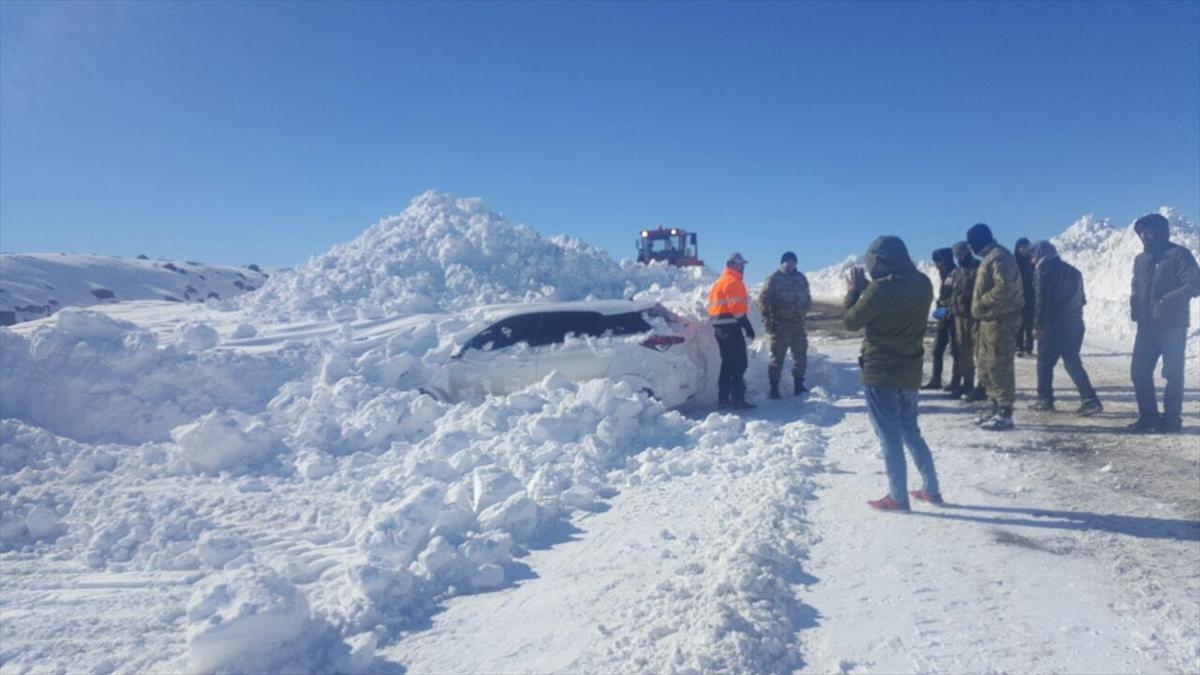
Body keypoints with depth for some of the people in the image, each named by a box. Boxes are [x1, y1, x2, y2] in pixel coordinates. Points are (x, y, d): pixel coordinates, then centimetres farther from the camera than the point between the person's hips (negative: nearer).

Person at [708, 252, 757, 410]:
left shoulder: (719, 282, 21)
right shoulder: (734, 282, -10)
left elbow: (713, 306, 21)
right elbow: (737, 307, -18)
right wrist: (747, 326, -16)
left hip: (719, 326, 10)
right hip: (731, 326, -10)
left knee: (728, 363, 14)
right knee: (739, 363, -8)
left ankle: (723, 398, 14)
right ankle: (737, 399, -11)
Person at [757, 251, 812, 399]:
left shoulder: (801, 278, 11)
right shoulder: (774, 278, -7)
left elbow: (807, 298, 23)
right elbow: (763, 299, -10)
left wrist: (804, 312, 12)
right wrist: (769, 318, -14)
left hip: (797, 323, 6)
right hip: (780, 324, -6)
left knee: (801, 355, 9)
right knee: (778, 356, -2)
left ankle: (798, 384, 21)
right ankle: (774, 388, 4)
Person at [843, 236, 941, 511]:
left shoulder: (881, 289, -21)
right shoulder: (923, 284, 2)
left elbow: (851, 322, -9)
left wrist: (853, 292, 6)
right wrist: (866, 290, 10)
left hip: (880, 373, -7)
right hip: (910, 371, 7)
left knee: (890, 437, 4)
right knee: (910, 432, 20)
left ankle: (898, 497, 11)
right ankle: (931, 489, 26)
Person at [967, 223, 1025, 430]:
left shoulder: (999, 257, -14)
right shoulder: (989, 257, 18)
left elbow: (1004, 287, -26)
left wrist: (982, 301, -17)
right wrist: (981, 306, 11)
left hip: (1000, 319, -11)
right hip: (990, 318, 11)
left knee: (999, 365, -9)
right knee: (985, 363, 15)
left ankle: (1004, 413, -5)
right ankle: (996, 406, 24)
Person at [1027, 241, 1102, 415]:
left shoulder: (1043, 269, -6)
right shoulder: (1071, 270, 17)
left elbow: (1041, 299, -12)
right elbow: (1081, 298, 17)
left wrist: (1037, 324, -8)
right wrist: (1073, 316, 20)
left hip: (1053, 325, -7)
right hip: (1075, 324, 7)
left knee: (1045, 362, 5)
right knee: (1073, 363, 10)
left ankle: (1045, 399, 8)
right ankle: (1090, 399, 0)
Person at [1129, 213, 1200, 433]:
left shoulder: (1179, 255, -6)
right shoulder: (1140, 259, 15)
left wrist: (1166, 300, -23)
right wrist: (1134, 304, 3)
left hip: (1172, 325, -6)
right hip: (1147, 325, 6)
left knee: (1173, 374, 1)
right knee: (1139, 372, 6)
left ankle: (1171, 419, 9)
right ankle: (1148, 416, 16)